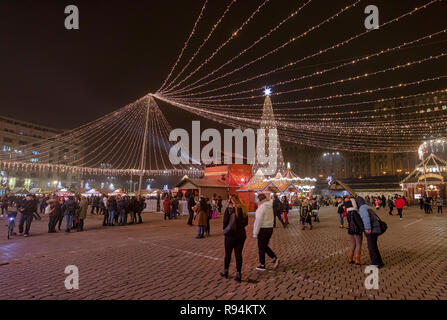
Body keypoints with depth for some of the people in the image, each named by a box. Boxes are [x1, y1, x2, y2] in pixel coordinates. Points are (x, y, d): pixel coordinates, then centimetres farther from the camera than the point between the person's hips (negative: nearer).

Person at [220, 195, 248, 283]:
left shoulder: (229, 209, -12)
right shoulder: (243, 209, 0)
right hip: (241, 235, 3)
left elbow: (225, 222, -9)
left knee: (228, 254, 13)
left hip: (230, 235, -3)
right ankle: (238, 274, 12)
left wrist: (225, 230, 8)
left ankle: (225, 272, 27)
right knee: (239, 254, 10)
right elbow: (246, 223, 7)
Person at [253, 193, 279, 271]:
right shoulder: (270, 207, 8)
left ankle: (262, 265, 16)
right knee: (265, 246, 21)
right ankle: (275, 258, 12)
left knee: (261, 248, 6)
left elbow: (258, 221, -19)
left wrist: (255, 233, -12)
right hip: (270, 228, 8)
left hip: (263, 229, -8)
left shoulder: (261, 207, -18)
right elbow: (269, 218, 11)